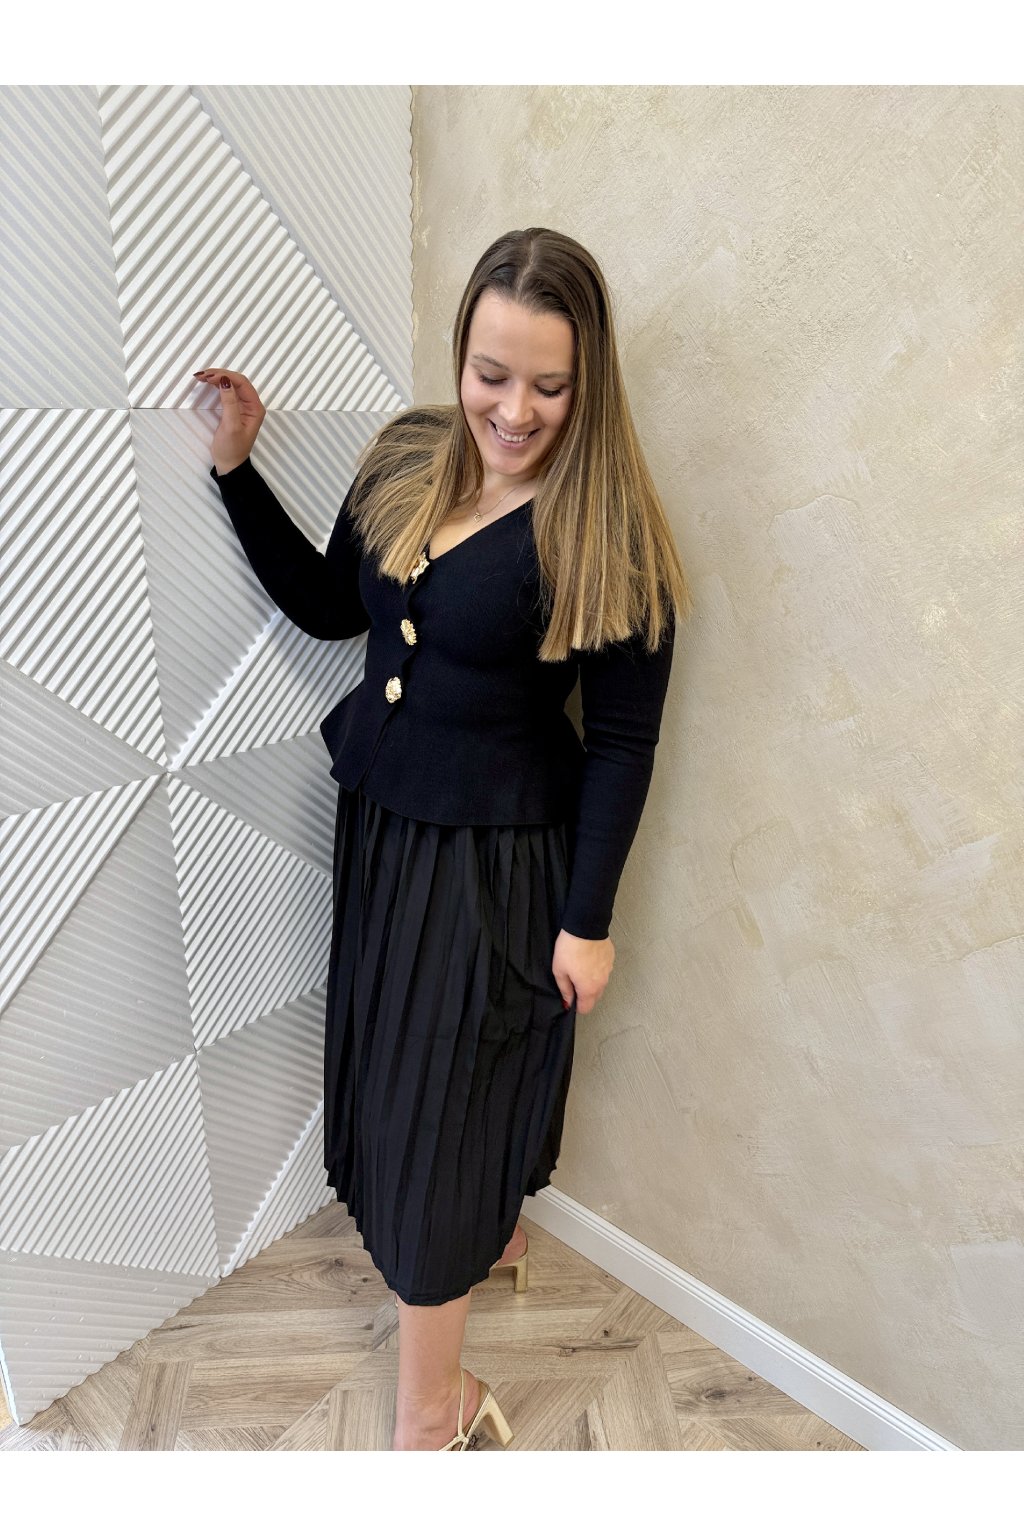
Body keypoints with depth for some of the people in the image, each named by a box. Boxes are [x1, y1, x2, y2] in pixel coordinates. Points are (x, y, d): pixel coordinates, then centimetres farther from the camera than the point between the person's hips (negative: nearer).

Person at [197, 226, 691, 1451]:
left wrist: (588, 918, -12)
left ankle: (430, 1412, 35)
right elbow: (328, 606, 10)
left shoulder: (606, 531, -17)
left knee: (439, 1099, 7)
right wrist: (238, 468, 2)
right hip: (381, 823, 6)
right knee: (400, 1067, 22)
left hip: (496, 857, -6)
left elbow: (621, 743, -14)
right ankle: (491, 1229, 54)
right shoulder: (405, 458, 0)